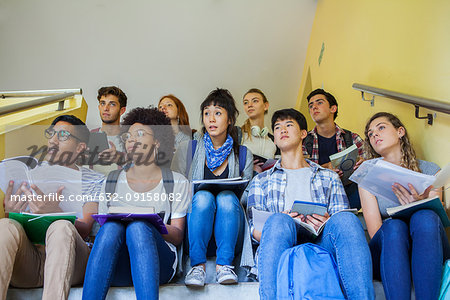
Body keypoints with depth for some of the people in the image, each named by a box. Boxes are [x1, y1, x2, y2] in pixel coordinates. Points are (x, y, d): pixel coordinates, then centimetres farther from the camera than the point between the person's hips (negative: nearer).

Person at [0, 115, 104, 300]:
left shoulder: (95, 181, 10)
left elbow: (83, 232, -3)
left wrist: (54, 213, -25)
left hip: (71, 262, -2)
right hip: (27, 260, 3)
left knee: (62, 227, -33)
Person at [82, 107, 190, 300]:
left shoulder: (177, 183, 13)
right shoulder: (113, 181, 20)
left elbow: (178, 236, 8)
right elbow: (103, 225, 16)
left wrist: (152, 226, -14)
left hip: (159, 264, -1)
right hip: (118, 269, 2)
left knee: (138, 226, -33)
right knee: (112, 226, -31)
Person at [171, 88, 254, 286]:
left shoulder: (243, 154, 9)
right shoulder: (187, 150, 6)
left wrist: (234, 196, -11)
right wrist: (191, 195, -16)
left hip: (229, 232, 1)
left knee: (227, 197, -29)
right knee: (202, 196, -30)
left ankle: (224, 265, -27)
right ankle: (197, 265, -28)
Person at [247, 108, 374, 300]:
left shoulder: (329, 177, 27)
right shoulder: (261, 180, 25)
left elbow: (343, 222, 15)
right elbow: (255, 230, 12)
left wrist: (328, 222, -11)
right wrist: (280, 223, -12)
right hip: (283, 246, -1)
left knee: (346, 219, -32)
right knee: (278, 220, -36)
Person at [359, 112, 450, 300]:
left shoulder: (429, 170, 8)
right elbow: (374, 231, -4)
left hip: (426, 256, 1)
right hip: (386, 255, -1)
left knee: (425, 217, -30)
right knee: (393, 225, -32)